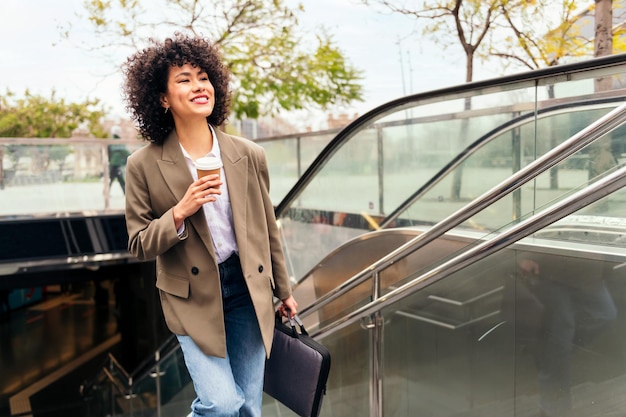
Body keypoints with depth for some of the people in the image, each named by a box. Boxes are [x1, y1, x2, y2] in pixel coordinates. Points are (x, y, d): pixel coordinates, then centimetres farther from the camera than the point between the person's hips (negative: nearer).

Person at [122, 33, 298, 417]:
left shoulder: (249, 156, -2)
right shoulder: (144, 165, -8)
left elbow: (269, 230, 8)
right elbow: (139, 245, -4)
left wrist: (283, 291, 15)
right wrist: (180, 212, -23)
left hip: (248, 289, 3)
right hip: (193, 296, -3)